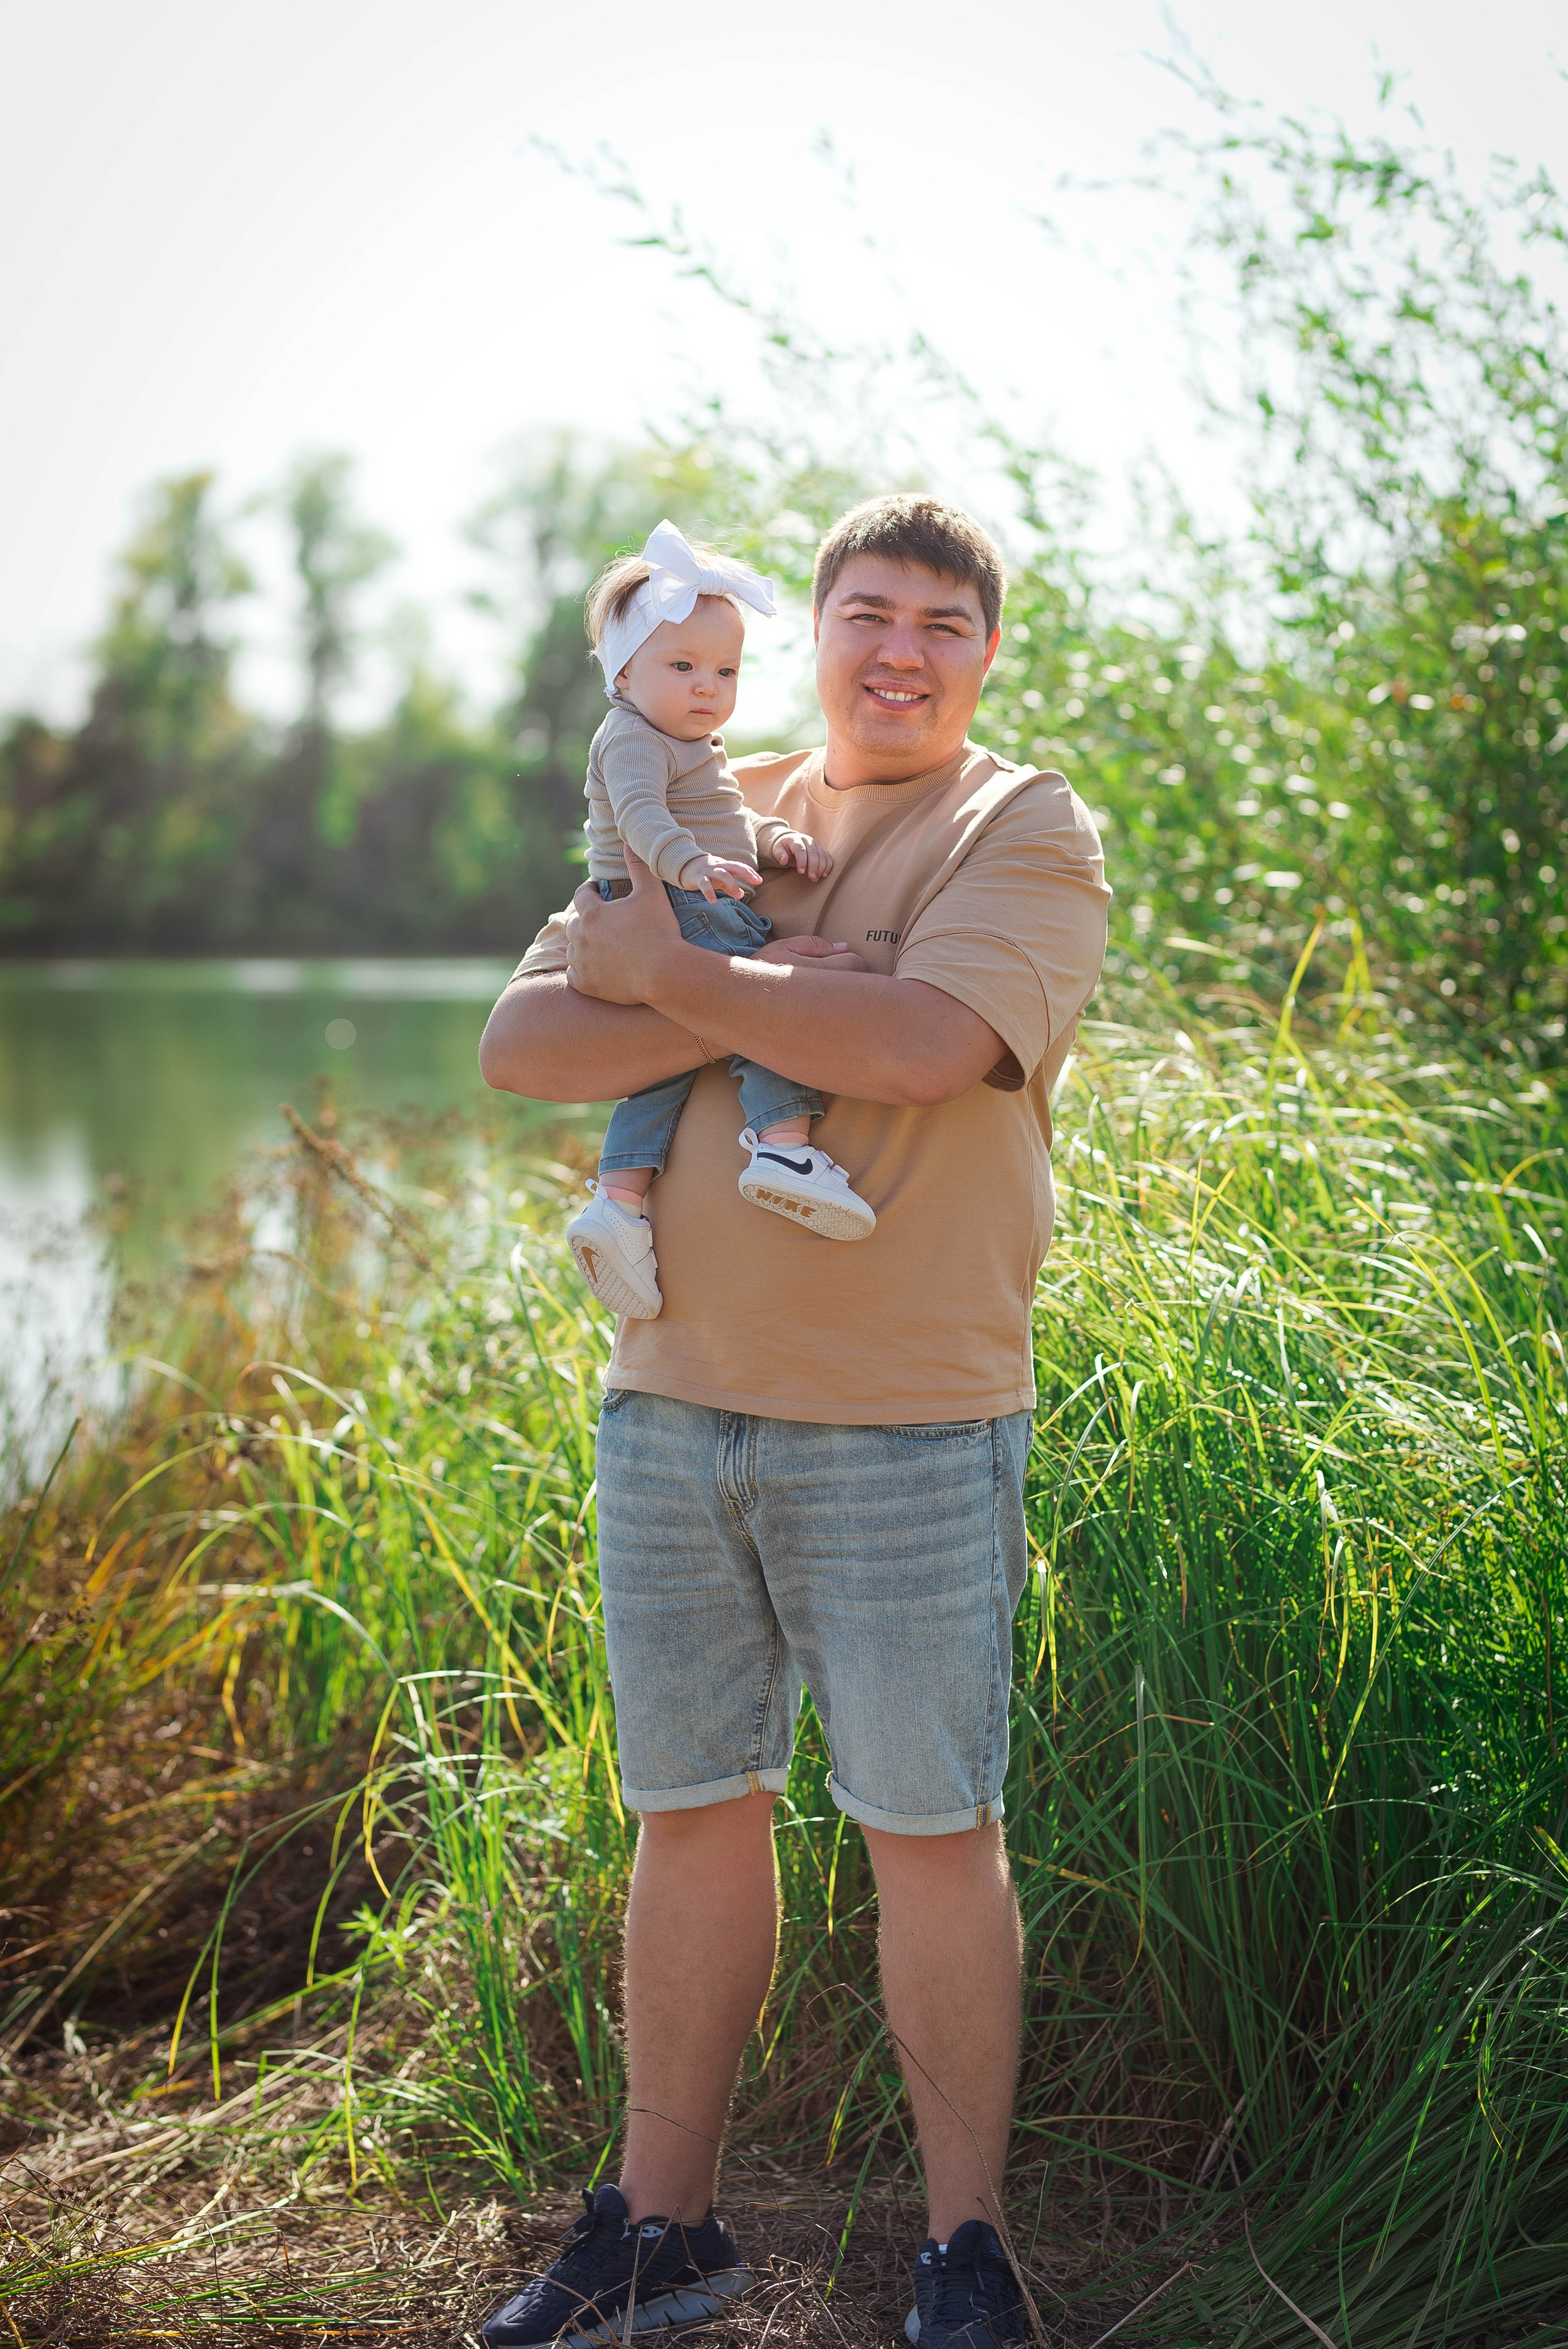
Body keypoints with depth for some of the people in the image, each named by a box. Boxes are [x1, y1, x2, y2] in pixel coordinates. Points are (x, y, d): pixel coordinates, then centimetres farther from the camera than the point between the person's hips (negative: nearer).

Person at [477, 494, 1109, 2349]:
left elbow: (919, 1044, -22)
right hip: (671, 1398, 5)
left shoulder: (1028, 834, -2)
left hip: (908, 1424, -4)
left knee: (930, 1833, 3)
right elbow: (522, 1047, 1)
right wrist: (765, 1014, -14)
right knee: (692, 1813, 12)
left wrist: (663, 972, -10)